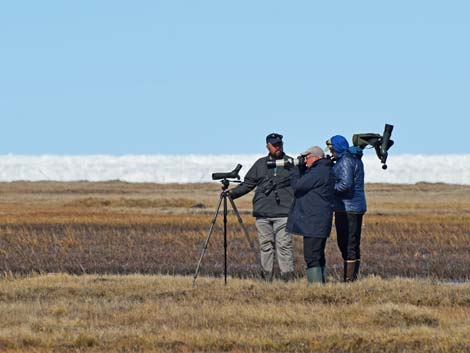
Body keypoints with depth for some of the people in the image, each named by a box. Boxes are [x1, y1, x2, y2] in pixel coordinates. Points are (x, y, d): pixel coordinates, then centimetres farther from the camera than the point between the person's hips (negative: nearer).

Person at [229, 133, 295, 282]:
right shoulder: (260, 164, 16)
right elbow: (248, 184, 17)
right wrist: (233, 192, 3)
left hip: (283, 213, -3)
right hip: (262, 213, 3)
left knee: (284, 245, -10)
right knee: (265, 246, 2)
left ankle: (288, 277, -9)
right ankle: (266, 277, 5)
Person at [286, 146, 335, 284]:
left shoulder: (319, 172, -16)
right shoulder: (326, 170, 17)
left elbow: (297, 186, -15)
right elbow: (305, 183, 24)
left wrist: (294, 170, 0)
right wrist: (299, 168, 10)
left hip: (313, 223, -11)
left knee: (311, 256, -12)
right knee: (318, 256, 16)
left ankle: (315, 282, -16)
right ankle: (321, 281, 19)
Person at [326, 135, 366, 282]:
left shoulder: (345, 161, -15)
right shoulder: (355, 159, 16)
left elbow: (346, 184, -25)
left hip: (346, 208, -10)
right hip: (358, 207, 10)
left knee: (346, 244, -7)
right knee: (354, 245, 12)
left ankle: (348, 278, -8)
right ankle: (354, 276, 15)